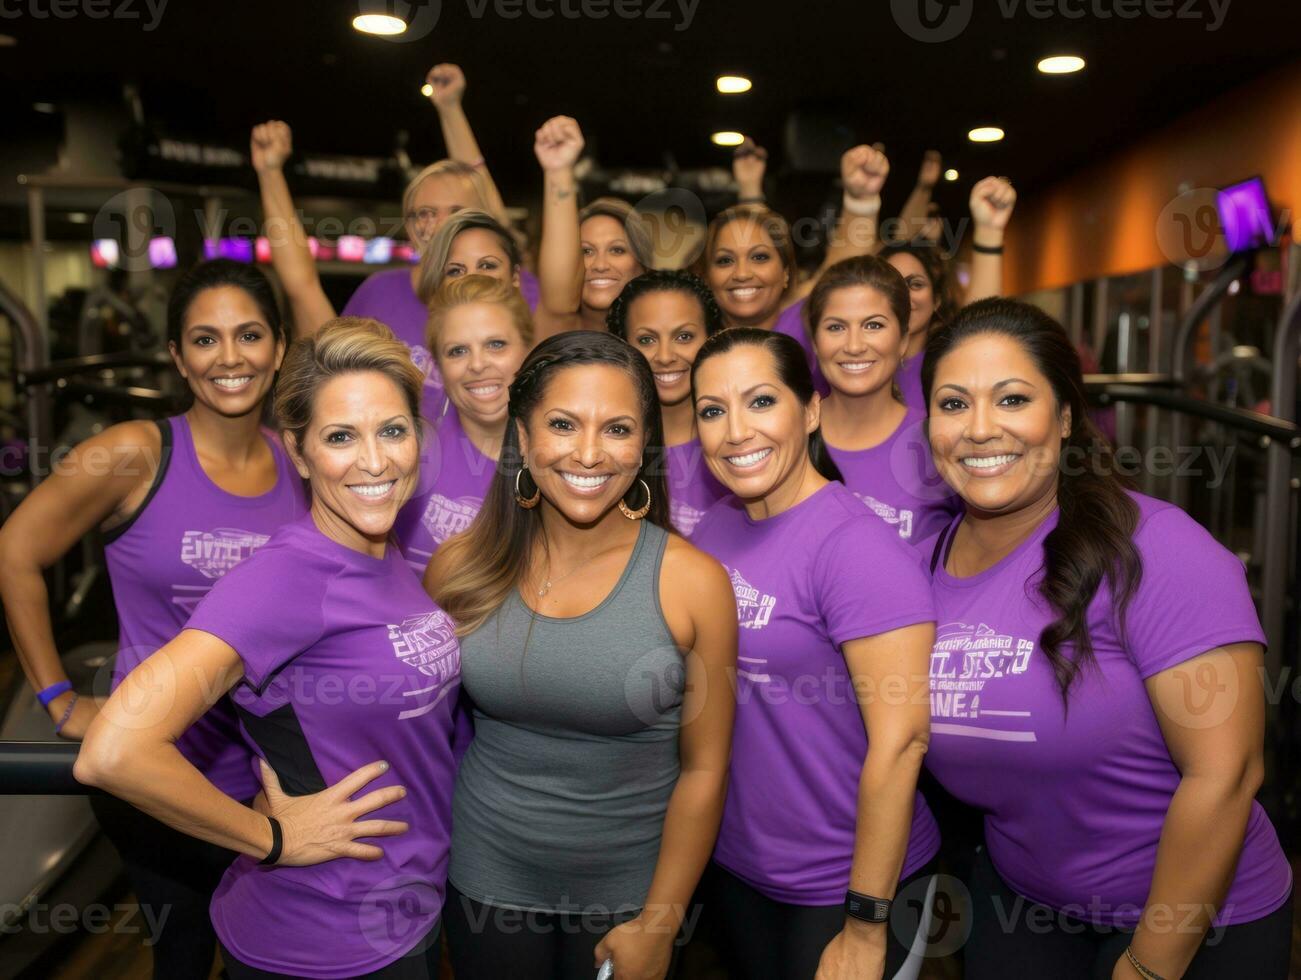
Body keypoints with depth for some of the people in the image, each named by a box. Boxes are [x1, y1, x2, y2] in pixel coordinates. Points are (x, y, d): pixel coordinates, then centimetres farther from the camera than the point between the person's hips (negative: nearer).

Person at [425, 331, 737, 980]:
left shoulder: (692, 582, -16)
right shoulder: (461, 567, -10)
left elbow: (704, 769, -10)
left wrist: (659, 923, -6)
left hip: (629, 890, -1)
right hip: (487, 881, 2)